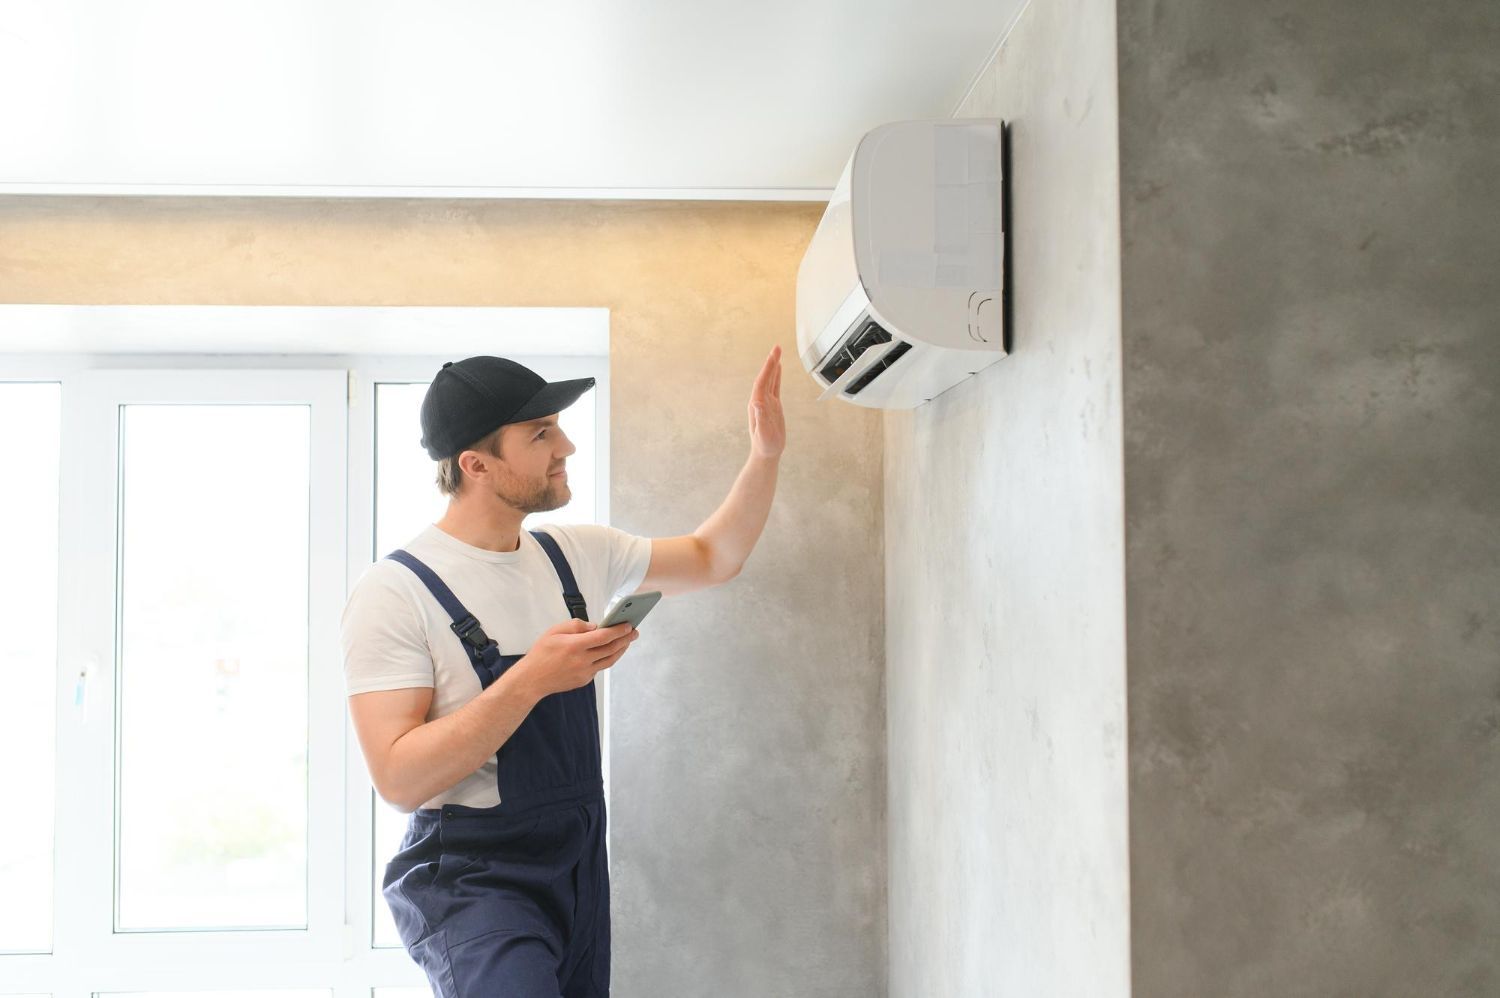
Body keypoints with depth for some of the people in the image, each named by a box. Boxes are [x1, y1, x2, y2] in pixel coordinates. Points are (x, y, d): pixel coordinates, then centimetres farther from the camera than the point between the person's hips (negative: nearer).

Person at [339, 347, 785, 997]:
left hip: (580, 868, 6)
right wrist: (532, 679, -27)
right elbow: (399, 779, -20)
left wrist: (766, 454, 3)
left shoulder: (576, 555, 4)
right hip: (470, 882, -6)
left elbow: (713, 558, 16)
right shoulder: (394, 592, -15)